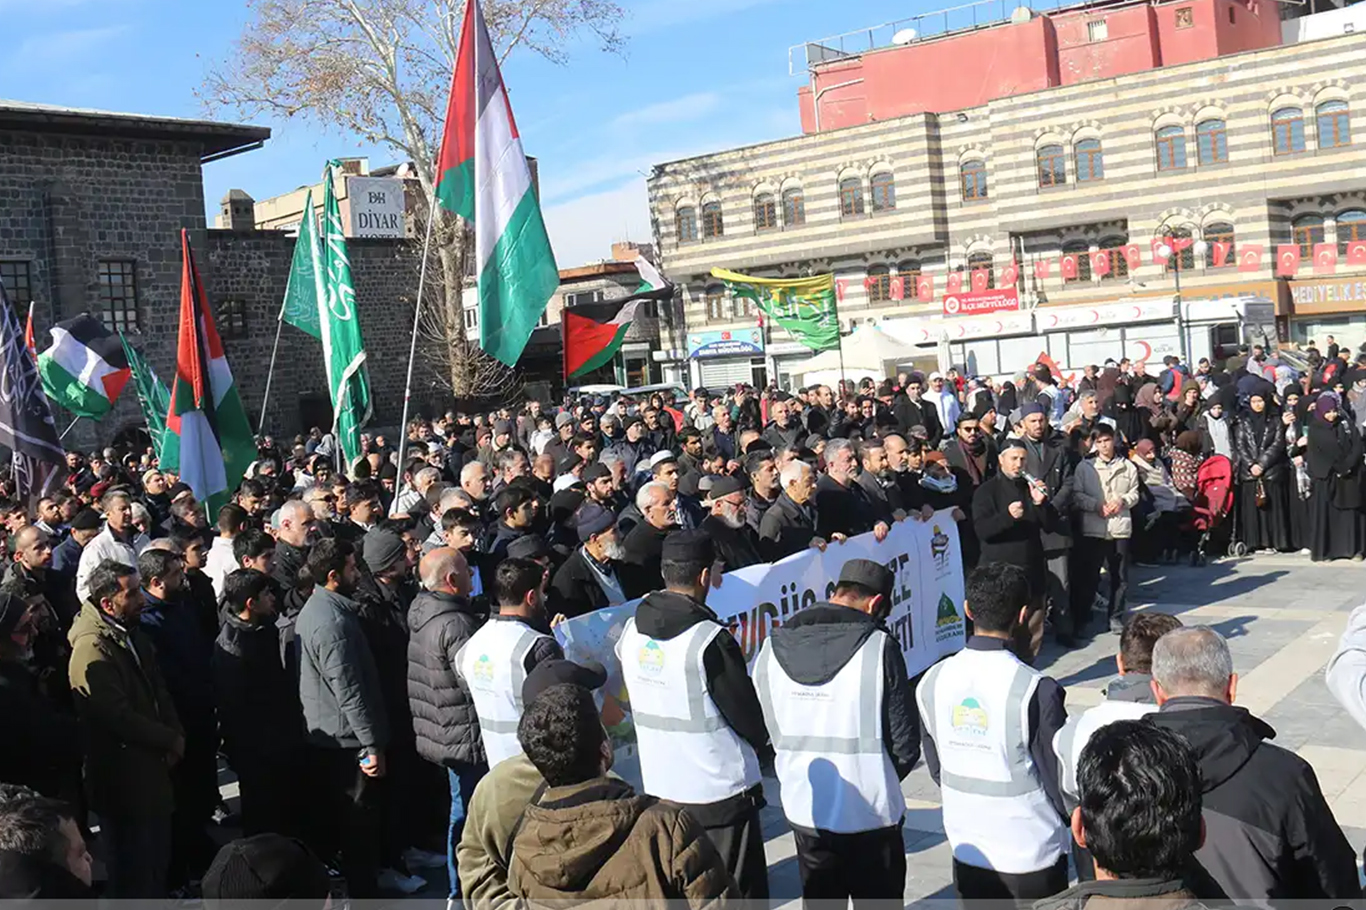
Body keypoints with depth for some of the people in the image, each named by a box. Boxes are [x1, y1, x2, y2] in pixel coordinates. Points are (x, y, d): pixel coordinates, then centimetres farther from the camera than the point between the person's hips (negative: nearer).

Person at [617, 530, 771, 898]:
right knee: (739, 894, 7)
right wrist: (762, 743, 9)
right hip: (720, 791, -6)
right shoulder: (710, 639, -21)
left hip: (659, 788, 6)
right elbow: (746, 714, -11)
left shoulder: (632, 630, -1)